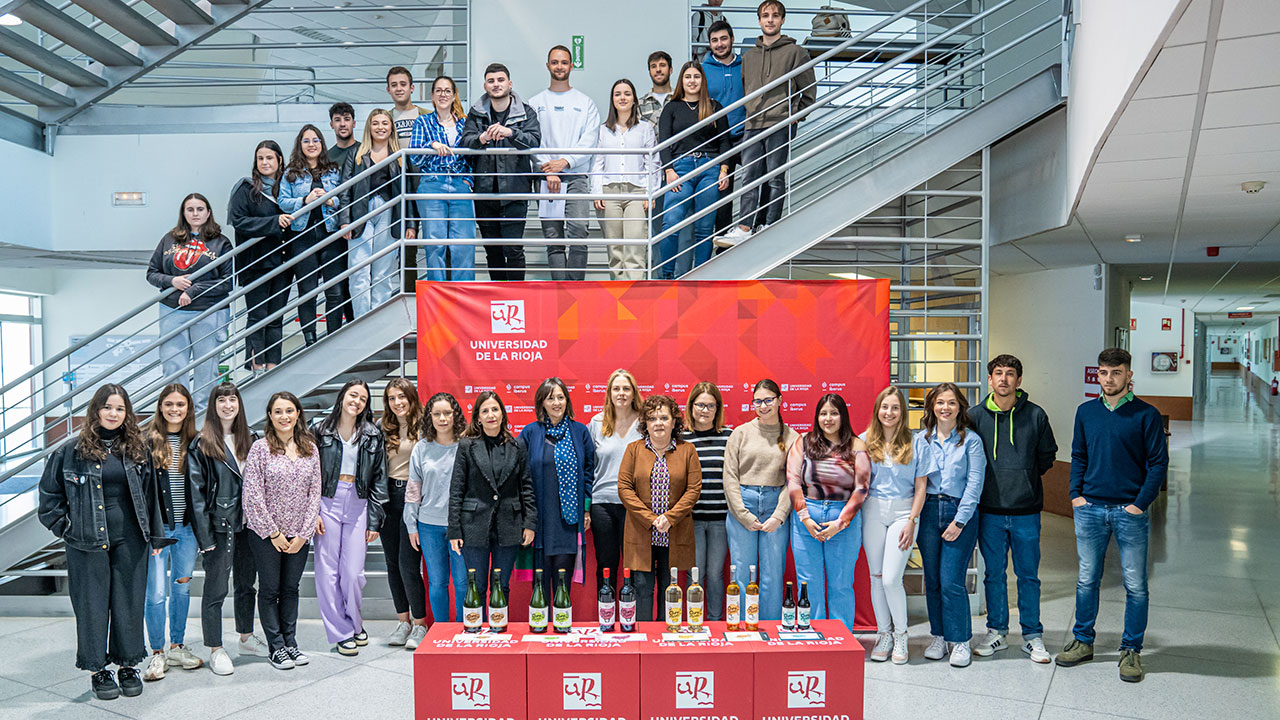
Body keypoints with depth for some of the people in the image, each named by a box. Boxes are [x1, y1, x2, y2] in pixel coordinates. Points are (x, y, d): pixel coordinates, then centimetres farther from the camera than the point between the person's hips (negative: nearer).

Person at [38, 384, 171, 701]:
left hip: (130, 540, 2)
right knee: (92, 604, 5)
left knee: (129, 601, 8)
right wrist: (63, 526, -1)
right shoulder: (73, 451, -2)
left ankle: (128, 665, 22)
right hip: (88, 542, -2)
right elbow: (50, 492, 6)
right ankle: (98, 670, 18)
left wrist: (155, 535, 9)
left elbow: (150, 493, 10)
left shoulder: (138, 449, 5)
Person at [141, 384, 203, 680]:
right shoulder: (146, 440, -5)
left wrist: (202, 527, 8)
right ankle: (157, 653, 13)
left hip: (187, 527, 4)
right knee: (157, 593, -1)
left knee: (182, 589, 13)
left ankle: (177, 647, 27)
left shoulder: (195, 442, 6)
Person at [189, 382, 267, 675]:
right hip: (219, 525, -5)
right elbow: (196, 491, -10)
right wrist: (204, 534, -15)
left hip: (247, 523, 5)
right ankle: (215, 650, 12)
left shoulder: (251, 439, 8)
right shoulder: (202, 444, -8)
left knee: (247, 582, 16)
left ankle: (247, 637, 31)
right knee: (216, 588, 1)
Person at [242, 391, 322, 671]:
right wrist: (273, 533, -11)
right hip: (266, 534, -3)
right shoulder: (260, 448, -8)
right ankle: (276, 647, 16)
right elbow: (252, 495, -11)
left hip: (298, 535, 3)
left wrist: (303, 533, -4)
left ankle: (291, 642, 23)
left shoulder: (310, 449, 4)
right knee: (270, 589, 6)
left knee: (291, 588, 12)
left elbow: (315, 492, 3)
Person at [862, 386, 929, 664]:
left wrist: (912, 521, -6)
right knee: (876, 577, 5)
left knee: (891, 578, -9)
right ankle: (883, 634, 20)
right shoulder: (865, 442, 6)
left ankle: (901, 634, 11)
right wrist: (856, 513, -1)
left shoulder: (916, 443, 0)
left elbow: (920, 487, 1)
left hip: (903, 511, -3)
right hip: (872, 512, 3)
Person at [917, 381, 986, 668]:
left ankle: (960, 641, 6)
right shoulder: (921, 440, 9)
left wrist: (959, 520, -10)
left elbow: (975, 483, -5)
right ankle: (939, 637, 20)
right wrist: (914, 515, -1)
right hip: (928, 512, 3)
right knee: (932, 580, 7)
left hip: (960, 513, -3)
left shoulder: (971, 440, 0)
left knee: (951, 581, -7)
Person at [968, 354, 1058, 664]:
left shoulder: (1035, 415, -1)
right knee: (994, 574, 10)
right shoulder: (974, 416, 1)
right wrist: (985, 481, 5)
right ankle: (996, 632, 23)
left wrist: (1026, 477, 5)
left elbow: (1047, 455, 10)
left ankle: (1032, 635, 19)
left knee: (1028, 575, 7)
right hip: (990, 511, 1)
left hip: (1026, 510, -1)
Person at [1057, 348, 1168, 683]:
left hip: (1130, 511, -3)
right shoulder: (1086, 412, 8)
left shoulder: (1146, 414, -4)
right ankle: (1082, 642, 23)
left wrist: (1140, 504, -11)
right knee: (1087, 580, 10)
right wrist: (1076, 494, 2)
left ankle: (1131, 650, 16)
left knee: (1135, 585, 4)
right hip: (1090, 508, 3)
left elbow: (1159, 463, -4)